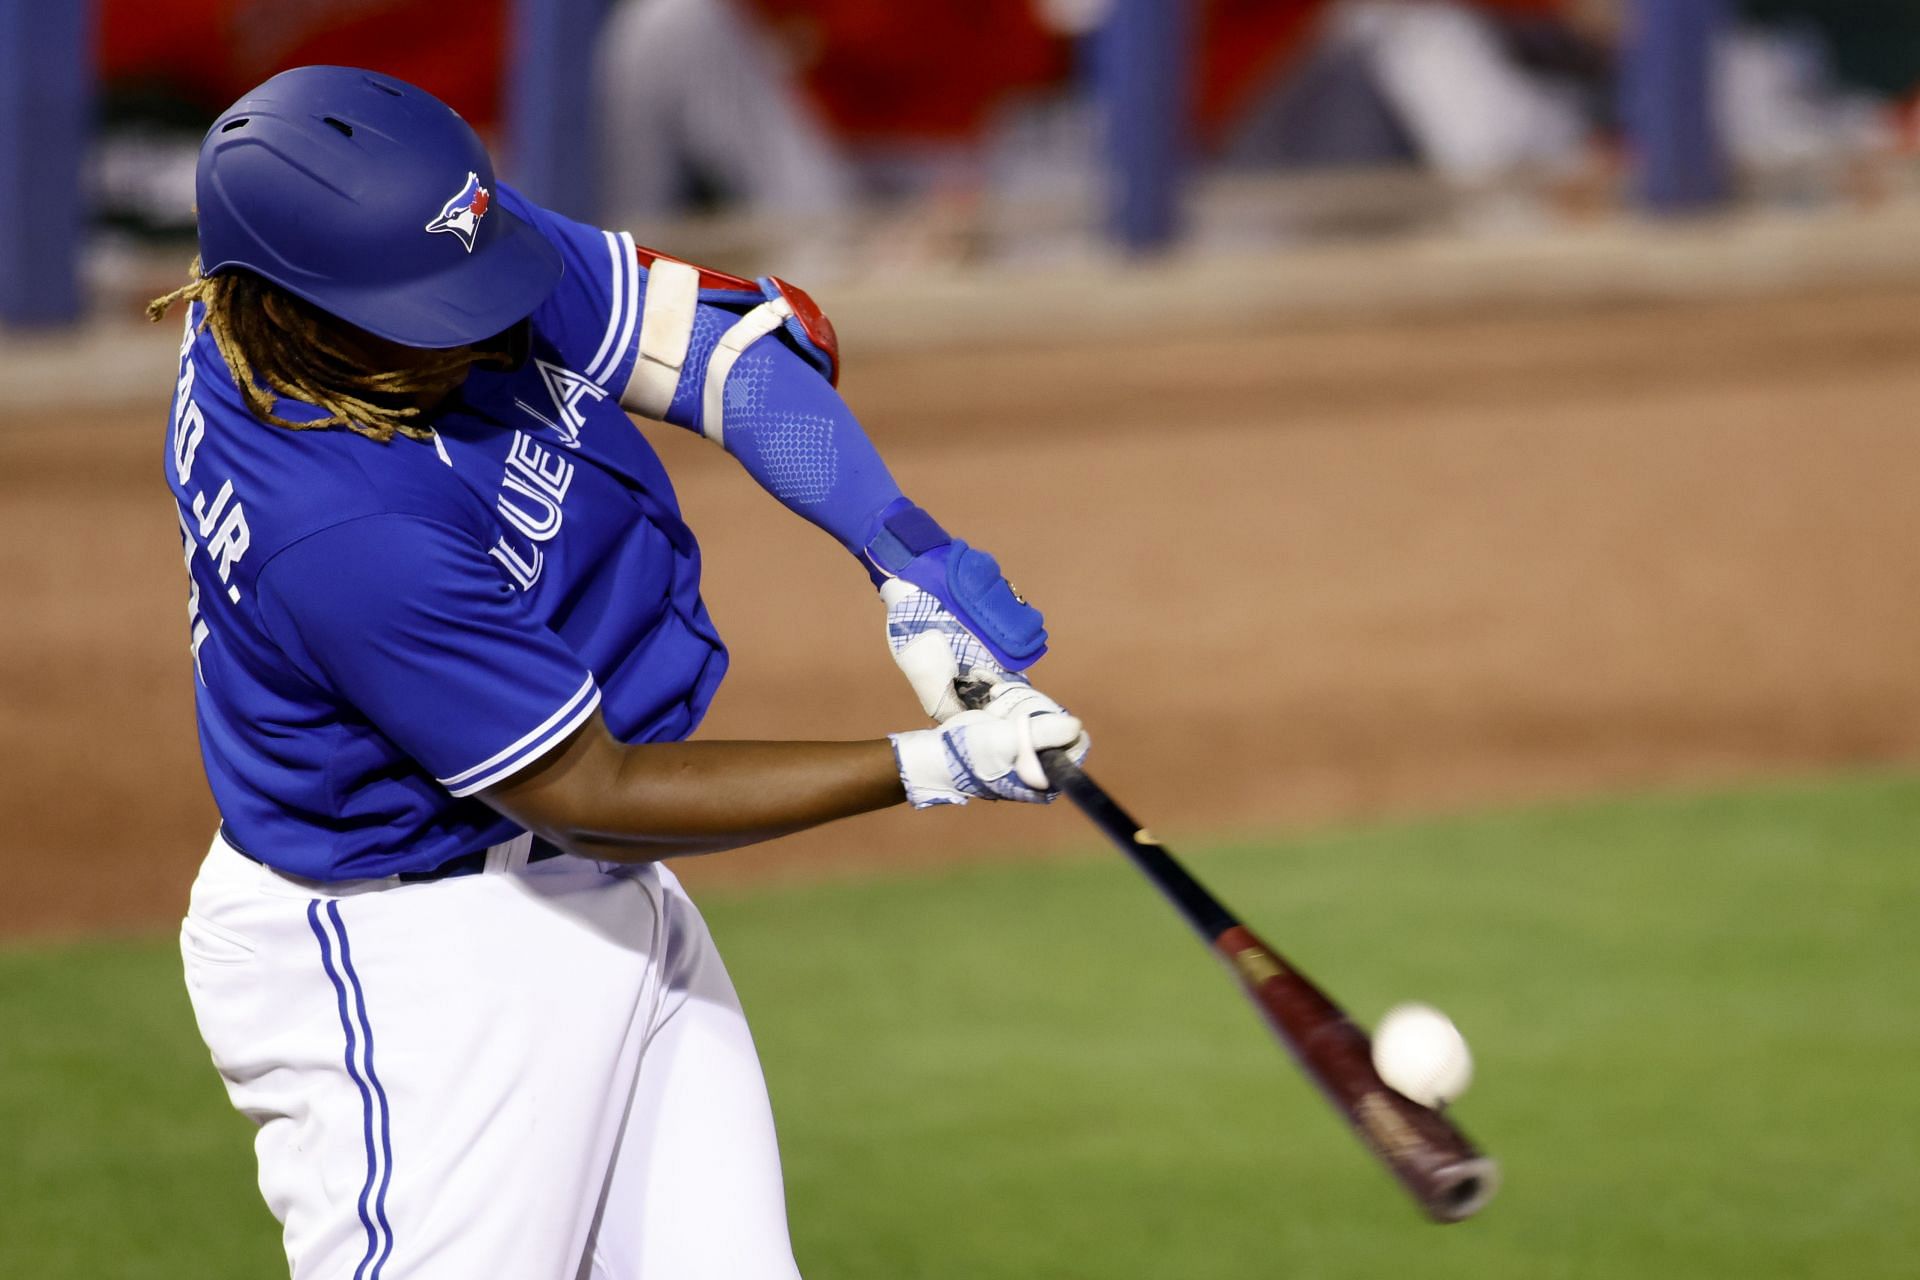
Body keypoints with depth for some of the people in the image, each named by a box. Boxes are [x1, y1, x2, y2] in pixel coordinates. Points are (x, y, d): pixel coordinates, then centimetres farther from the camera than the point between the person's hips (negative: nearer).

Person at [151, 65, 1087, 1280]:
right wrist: (937, 767, -20)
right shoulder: (337, 532, -32)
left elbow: (745, 343, -5)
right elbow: (594, 793, -22)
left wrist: (912, 567, -20)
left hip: (603, 901, 9)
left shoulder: (437, 246, -11)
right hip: (406, 974, -9)